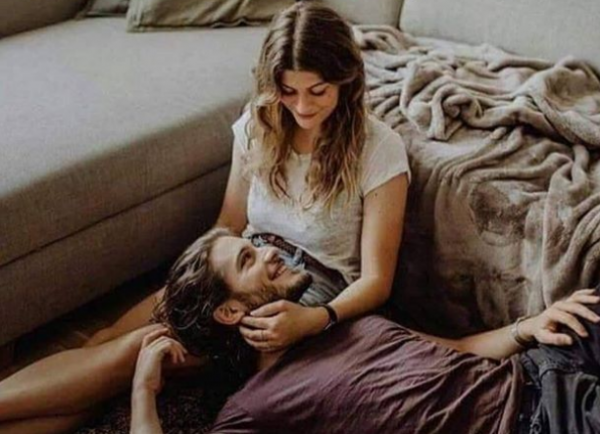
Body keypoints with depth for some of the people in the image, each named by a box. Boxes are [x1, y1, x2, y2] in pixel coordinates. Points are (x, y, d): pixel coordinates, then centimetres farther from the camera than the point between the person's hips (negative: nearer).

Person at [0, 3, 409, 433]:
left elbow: (376, 280, -12)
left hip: (314, 290, -5)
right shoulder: (258, 125, 2)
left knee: (139, 348, -25)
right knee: (102, 341, -20)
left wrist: (315, 320, -32)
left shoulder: (379, 149, -13)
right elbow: (228, 224, 9)